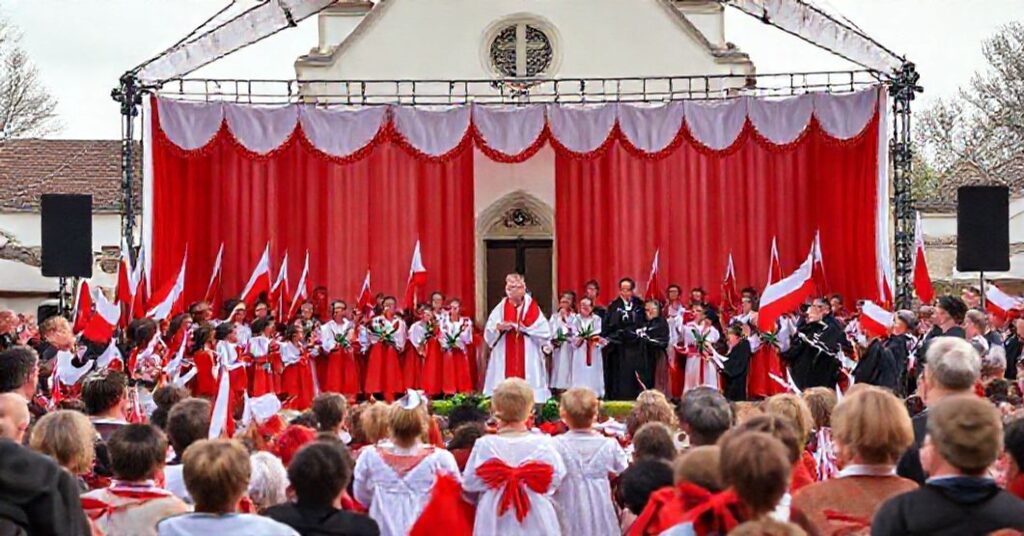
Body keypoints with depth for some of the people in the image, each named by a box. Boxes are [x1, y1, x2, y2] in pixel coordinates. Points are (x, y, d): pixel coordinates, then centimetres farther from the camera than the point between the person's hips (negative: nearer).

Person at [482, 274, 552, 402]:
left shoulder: (532, 308, 2)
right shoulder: (501, 308, 3)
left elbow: (545, 332, -5)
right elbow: (489, 333, -1)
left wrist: (524, 328, -13)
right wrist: (498, 327, -21)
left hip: (528, 359, 0)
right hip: (505, 357, 0)